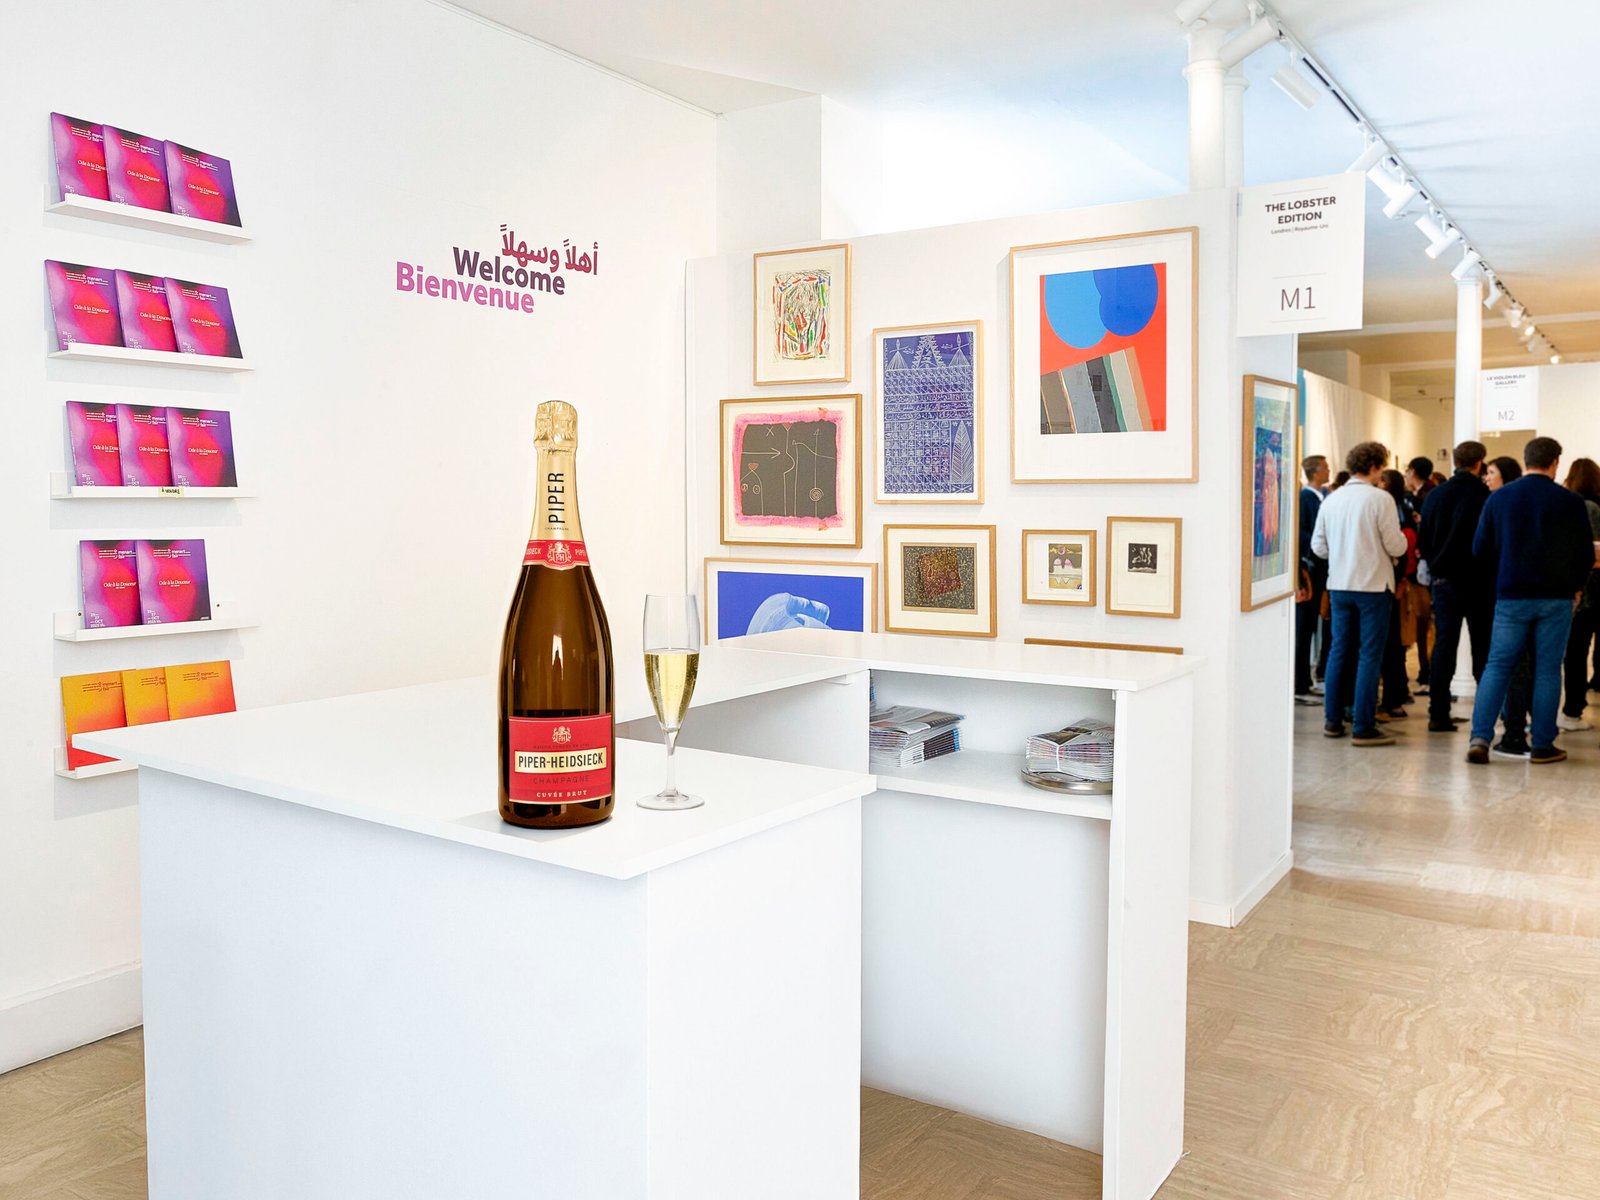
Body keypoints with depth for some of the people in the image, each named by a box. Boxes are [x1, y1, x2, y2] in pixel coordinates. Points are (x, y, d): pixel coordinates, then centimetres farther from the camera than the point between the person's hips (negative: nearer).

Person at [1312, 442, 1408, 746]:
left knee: (1339, 651, 13)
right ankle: (1363, 727, 0)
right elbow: (1396, 547, -10)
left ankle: (1333, 720, 18)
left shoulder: (1331, 501, 3)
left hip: (1339, 585, 5)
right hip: (1373, 586, -5)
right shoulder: (1380, 499, -11)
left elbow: (1318, 546, 7)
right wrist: (1402, 537, 12)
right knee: (1370, 656, 0)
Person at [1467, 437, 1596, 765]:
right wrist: (1574, 586, 18)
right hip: (1556, 598, -1)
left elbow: (1479, 549, 2)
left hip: (1511, 597, 1)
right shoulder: (1570, 502, -4)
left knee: (1497, 666, 4)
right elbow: (1586, 553, 1)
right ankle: (1542, 745, 9)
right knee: (1548, 670, 5)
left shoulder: (1499, 498, 0)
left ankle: (1480, 737, -7)